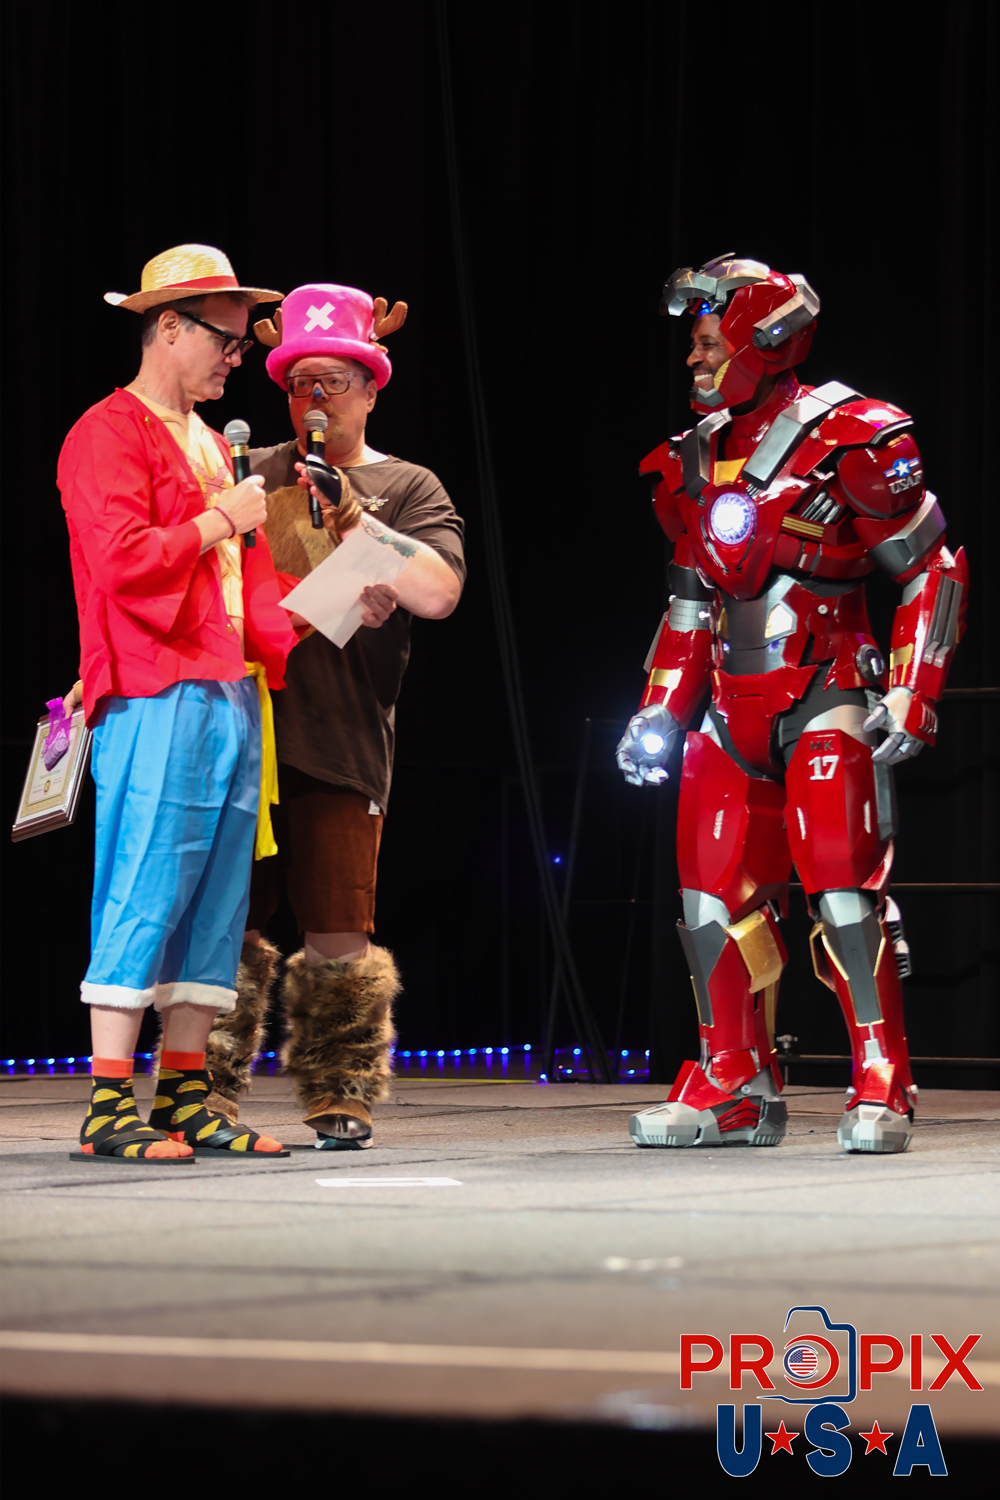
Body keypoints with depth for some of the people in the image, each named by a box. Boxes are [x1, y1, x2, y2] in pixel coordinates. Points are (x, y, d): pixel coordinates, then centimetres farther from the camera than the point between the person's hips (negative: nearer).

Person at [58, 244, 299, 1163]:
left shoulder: (210, 443, 24)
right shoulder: (111, 433, -5)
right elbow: (124, 562, -18)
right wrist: (221, 520, -9)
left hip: (232, 693, 9)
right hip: (157, 697, -9)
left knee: (216, 905, 7)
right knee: (146, 895, -11)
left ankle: (184, 1102, 10)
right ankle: (110, 1110, -10)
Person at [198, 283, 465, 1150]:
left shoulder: (407, 489, 9)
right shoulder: (253, 475, 16)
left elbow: (438, 590, -7)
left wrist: (350, 519, -11)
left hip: (341, 739, -2)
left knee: (337, 934, -3)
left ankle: (341, 1099, 6)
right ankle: (208, 1098, 7)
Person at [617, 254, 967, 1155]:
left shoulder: (849, 442, -8)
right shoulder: (696, 463, 15)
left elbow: (933, 570, -5)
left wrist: (911, 694, -12)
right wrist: (661, 709, 18)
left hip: (827, 696, -7)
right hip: (735, 706, 7)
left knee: (842, 882, -13)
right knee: (715, 892, 3)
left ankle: (882, 1089, -7)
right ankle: (737, 1089, 12)